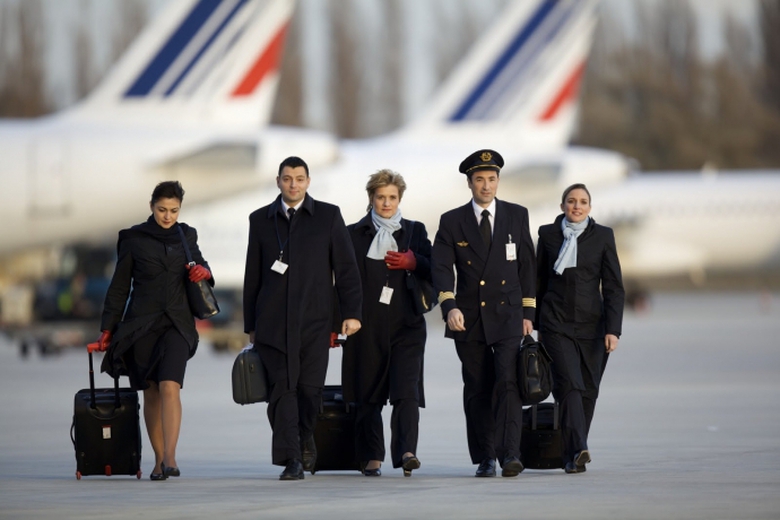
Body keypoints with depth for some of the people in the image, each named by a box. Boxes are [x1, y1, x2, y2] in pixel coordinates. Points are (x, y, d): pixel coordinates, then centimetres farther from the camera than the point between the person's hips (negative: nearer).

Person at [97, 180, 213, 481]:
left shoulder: (186, 236, 8)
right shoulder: (133, 239, 1)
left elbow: (200, 266, 22)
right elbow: (119, 287, 4)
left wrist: (203, 272, -3)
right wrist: (107, 329, 0)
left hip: (177, 323, 0)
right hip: (140, 324, 0)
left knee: (170, 387, -18)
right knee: (151, 393, 3)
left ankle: (170, 458, -25)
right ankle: (159, 460, 13)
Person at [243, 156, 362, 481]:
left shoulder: (328, 216, 8)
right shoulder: (261, 220, 11)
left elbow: (345, 267, 5)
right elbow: (252, 276, 13)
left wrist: (351, 312, -3)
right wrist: (250, 325, 12)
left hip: (314, 320, -1)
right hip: (274, 321, 1)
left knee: (310, 387, -3)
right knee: (283, 388, -7)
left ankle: (304, 438, 25)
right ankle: (291, 459, -7)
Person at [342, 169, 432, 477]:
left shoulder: (415, 232, 13)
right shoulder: (354, 234, 9)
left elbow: (433, 273, 11)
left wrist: (414, 263, -9)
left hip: (406, 324, 0)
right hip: (367, 325, 0)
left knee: (407, 390, -14)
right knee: (368, 396, 3)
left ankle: (407, 452, -23)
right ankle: (371, 458, 11)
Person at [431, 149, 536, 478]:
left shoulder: (517, 216, 7)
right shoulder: (452, 222, 4)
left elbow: (527, 265, 10)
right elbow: (442, 268, -5)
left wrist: (528, 313, 5)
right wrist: (449, 306, -21)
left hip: (507, 316, -1)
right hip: (469, 319, 1)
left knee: (508, 383, -15)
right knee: (477, 391, 4)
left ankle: (510, 454, -21)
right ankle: (485, 458, 10)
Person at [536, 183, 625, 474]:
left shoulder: (602, 236, 4)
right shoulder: (548, 234, 5)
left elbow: (613, 287, 2)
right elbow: (539, 282, 13)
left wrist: (613, 329, -7)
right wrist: (537, 324, 13)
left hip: (592, 324, 1)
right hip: (557, 322, -1)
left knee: (588, 390, 1)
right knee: (569, 384, -17)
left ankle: (572, 455, 14)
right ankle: (577, 451, -28)